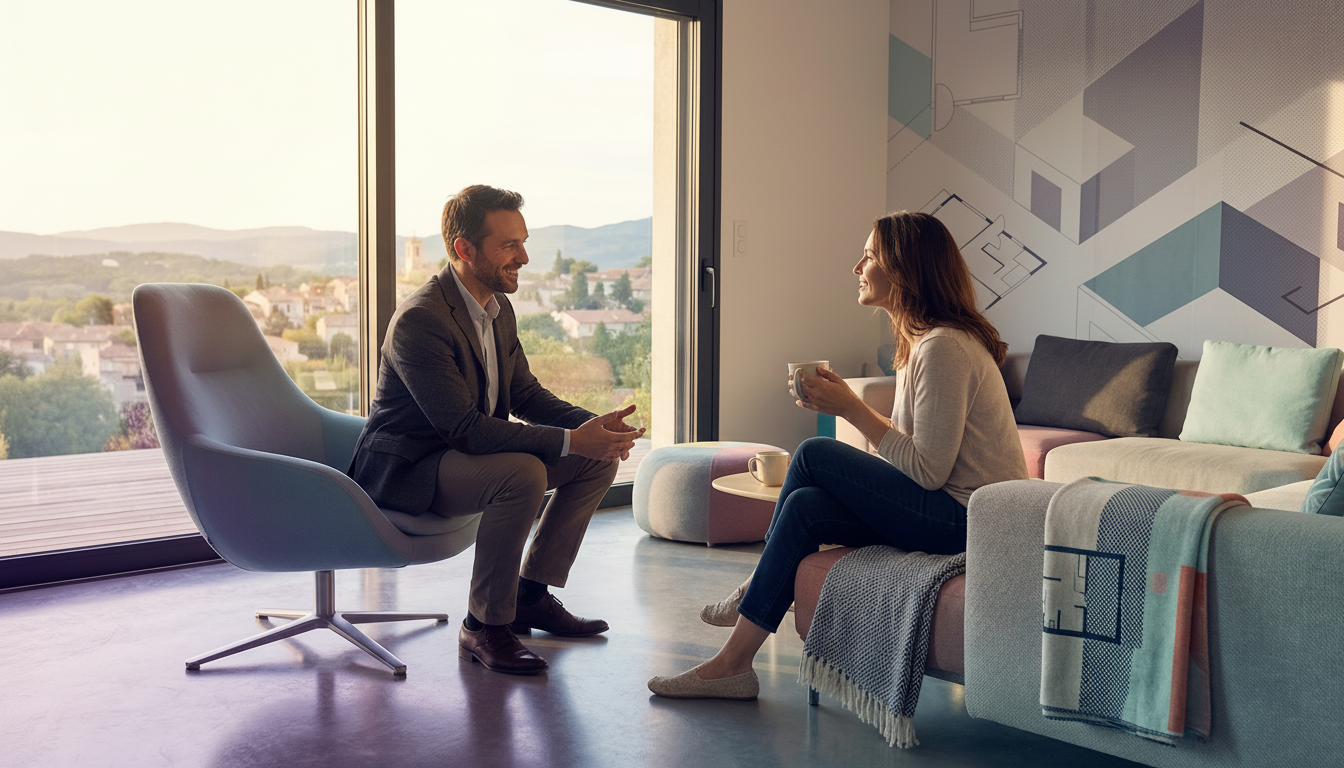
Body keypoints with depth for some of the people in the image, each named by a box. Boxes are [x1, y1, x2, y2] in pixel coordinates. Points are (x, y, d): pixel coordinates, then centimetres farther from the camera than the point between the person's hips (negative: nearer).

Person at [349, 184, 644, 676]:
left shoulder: (498, 309, 4)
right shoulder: (420, 320, -25)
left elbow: (526, 395, 10)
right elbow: (464, 429, -30)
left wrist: (594, 425, -10)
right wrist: (570, 441, -32)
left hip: (467, 451, 9)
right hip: (405, 470, -9)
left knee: (599, 460, 2)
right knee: (523, 472, -35)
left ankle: (530, 595, 11)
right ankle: (484, 626, -18)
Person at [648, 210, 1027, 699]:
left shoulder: (944, 348, -18)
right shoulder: (923, 339, 14)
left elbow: (927, 470, -21)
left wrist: (851, 408, -16)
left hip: (969, 519, -9)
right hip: (958, 515, 10)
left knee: (814, 454, -12)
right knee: (805, 505, -3)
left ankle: (756, 588, 8)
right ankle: (733, 664, 1)